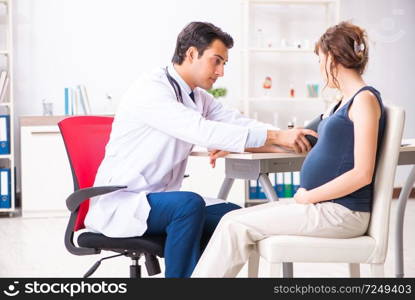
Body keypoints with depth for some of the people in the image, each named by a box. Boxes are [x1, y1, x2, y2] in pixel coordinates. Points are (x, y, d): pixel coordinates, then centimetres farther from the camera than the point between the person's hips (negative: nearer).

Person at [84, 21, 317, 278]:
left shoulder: (199, 98, 10)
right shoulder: (151, 90, -18)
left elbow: (238, 122, 1)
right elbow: (202, 131, -30)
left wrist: (287, 138, -19)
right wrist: (274, 136, -33)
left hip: (159, 200, 9)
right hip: (119, 202, -8)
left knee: (233, 215, -5)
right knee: (189, 204, -31)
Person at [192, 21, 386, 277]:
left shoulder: (365, 99, -11)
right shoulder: (344, 102, 18)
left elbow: (362, 174, -18)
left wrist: (308, 197, -13)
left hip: (343, 213, -9)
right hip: (323, 205, 9)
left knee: (237, 227, -12)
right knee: (233, 220, -1)